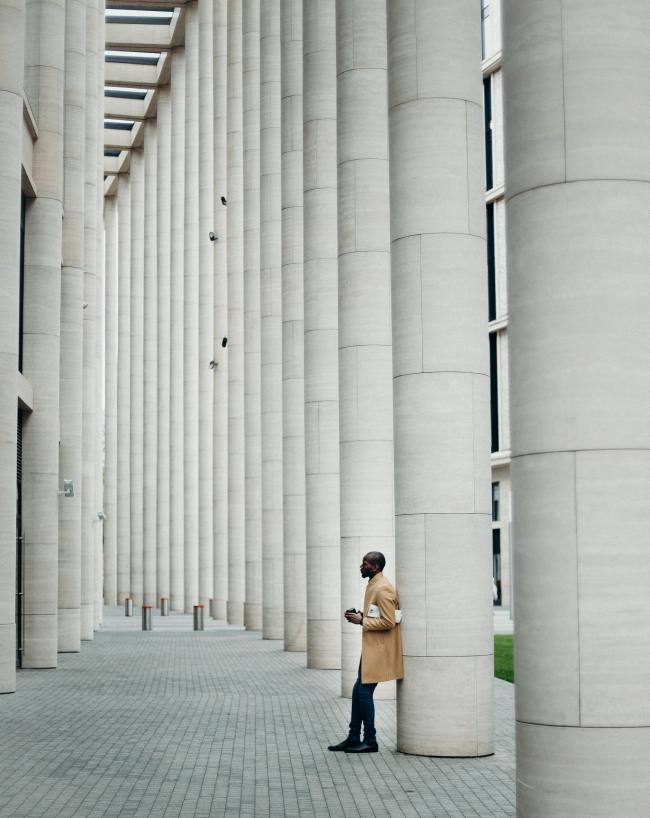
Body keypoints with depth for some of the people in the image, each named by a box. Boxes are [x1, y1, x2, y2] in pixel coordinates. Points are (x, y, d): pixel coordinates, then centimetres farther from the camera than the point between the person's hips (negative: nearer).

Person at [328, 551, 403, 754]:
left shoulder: (383, 589, -18)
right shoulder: (373, 585, 14)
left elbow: (388, 622, -22)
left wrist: (362, 621, -17)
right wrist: (360, 615, 8)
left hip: (378, 650, -10)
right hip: (371, 648, 10)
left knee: (364, 691, -5)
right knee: (358, 690, 12)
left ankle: (370, 741, 4)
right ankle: (353, 738, 18)